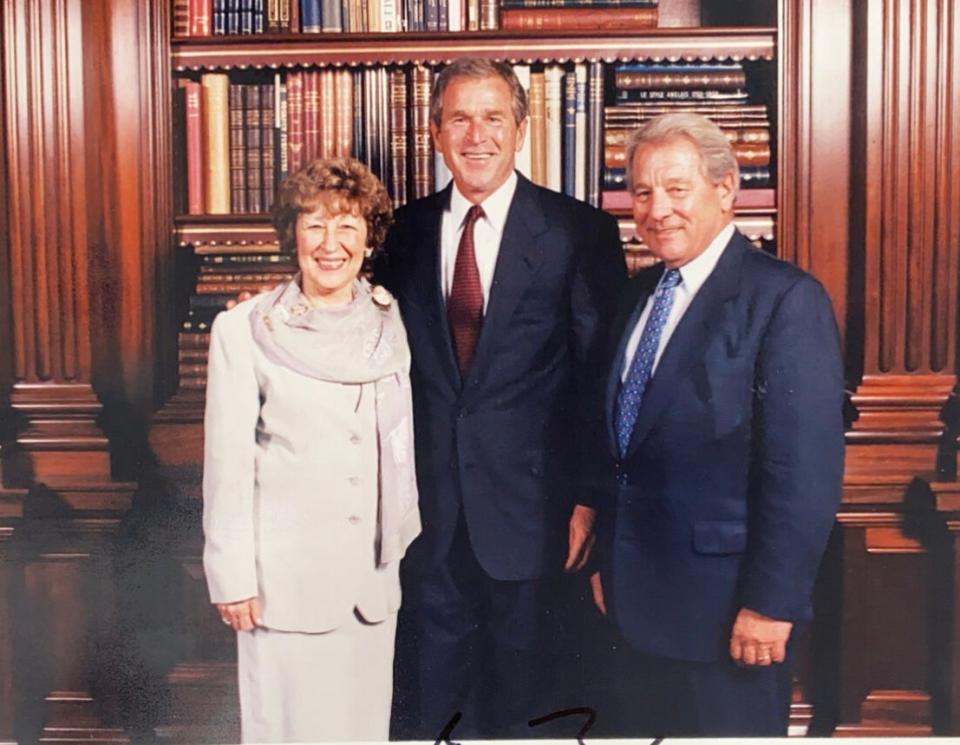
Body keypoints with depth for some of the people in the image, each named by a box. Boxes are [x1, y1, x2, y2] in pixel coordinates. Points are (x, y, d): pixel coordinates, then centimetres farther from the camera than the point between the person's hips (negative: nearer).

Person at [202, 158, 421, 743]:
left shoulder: (388, 322, 3)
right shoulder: (245, 330, -7)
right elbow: (227, 462, -6)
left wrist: (405, 539, 13)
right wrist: (232, 577, -5)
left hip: (374, 570, 4)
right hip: (286, 574, -3)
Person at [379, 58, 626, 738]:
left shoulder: (579, 233, -6)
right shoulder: (408, 231, 5)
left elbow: (602, 375, -5)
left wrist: (589, 498, -8)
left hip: (527, 499, -2)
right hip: (427, 504, 3)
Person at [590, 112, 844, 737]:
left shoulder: (785, 298, -15)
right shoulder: (640, 291, 8)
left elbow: (805, 470, -19)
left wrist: (771, 603, -18)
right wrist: (609, 560, 13)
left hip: (725, 605, -7)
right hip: (640, 597, 7)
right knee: (646, 730, 18)